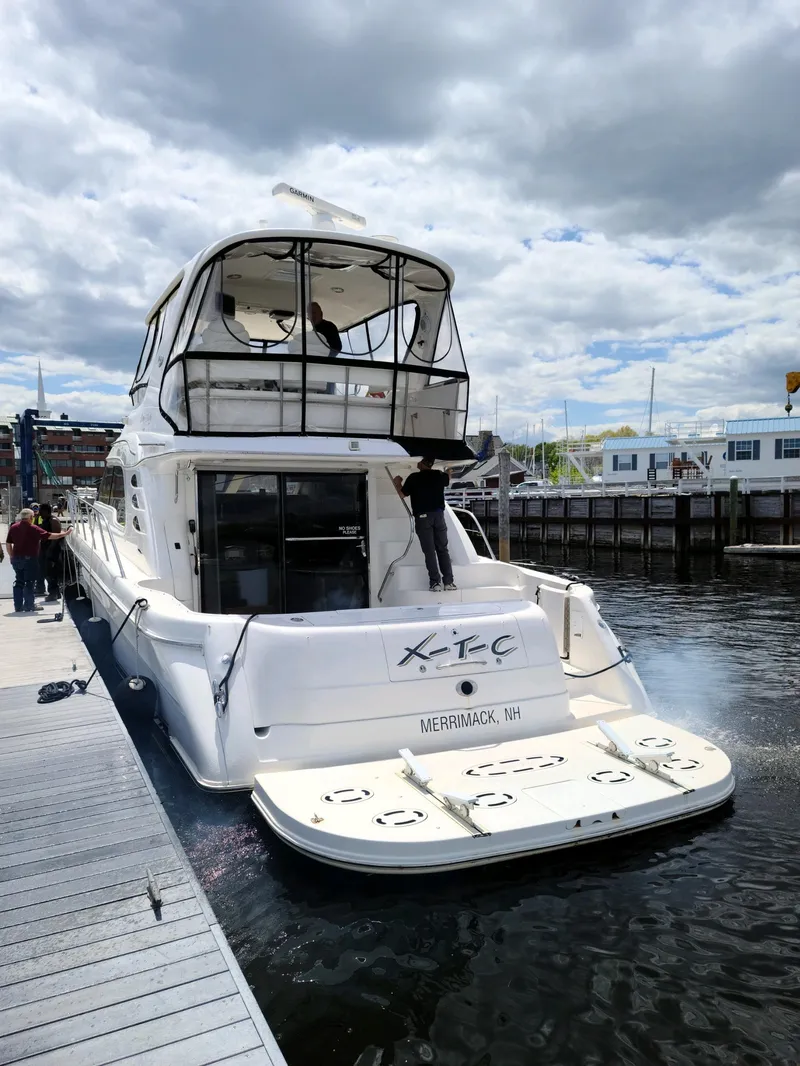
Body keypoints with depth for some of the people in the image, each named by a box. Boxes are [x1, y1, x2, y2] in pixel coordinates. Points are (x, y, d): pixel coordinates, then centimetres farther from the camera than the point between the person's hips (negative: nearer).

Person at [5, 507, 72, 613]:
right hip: (30, 559, -6)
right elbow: (49, 536, -14)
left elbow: (8, 543, 8)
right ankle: (28, 606, 2)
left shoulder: (13, 527, 5)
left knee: (19, 582, 12)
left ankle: (18, 606, 12)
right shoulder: (33, 528, -12)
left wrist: (12, 556, 16)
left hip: (17, 559, 6)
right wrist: (64, 534, -8)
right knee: (29, 582, 1)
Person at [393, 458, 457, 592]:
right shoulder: (439, 475, 7)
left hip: (423, 517, -3)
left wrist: (397, 483, 21)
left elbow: (402, 495, 4)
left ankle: (435, 582, -5)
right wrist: (445, 472, 51)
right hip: (438, 515, 3)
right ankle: (449, 581, 3)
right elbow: (448, 478, 31)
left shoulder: (413, 478, -5)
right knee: (443, 549, 7)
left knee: (429, 551, -1)